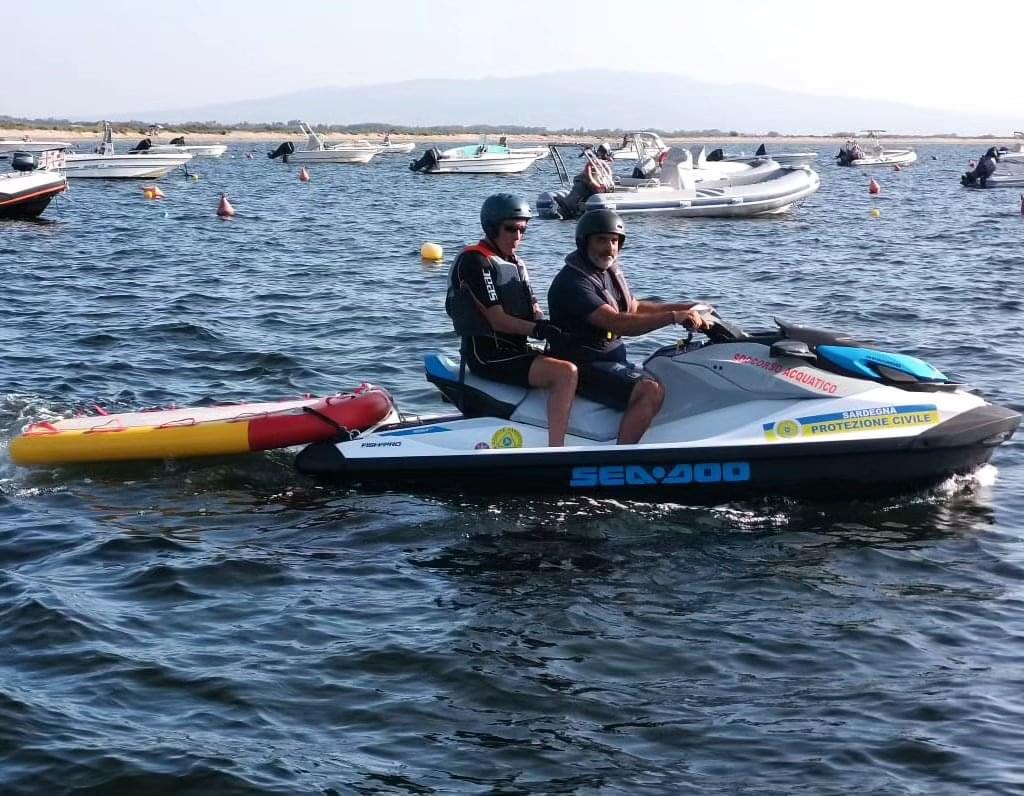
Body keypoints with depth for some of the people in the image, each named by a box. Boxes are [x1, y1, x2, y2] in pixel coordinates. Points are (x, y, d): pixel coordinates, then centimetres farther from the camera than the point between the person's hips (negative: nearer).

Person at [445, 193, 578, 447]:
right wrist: (537, 329, -26)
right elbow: (498, 320, -17)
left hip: (514, 349, 10)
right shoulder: (475, 262, -11)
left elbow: (535, 313, 10)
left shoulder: (517, 264, 18)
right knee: (565, 373, -25)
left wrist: (549, 327, -11)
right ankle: (556, 452, -33)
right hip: (488, 354, -10)